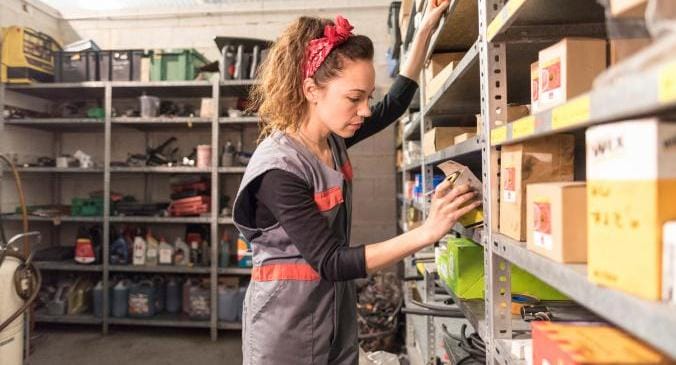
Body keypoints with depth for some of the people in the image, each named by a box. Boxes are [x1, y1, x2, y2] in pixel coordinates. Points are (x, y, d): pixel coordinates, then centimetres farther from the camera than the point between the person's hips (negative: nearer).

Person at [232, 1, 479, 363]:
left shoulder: (332, 139, -2)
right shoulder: (278, 169, -24)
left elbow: (395, 104, 13)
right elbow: (331, 263, -25)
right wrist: (427, 232, -31)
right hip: (286, 324, -7)